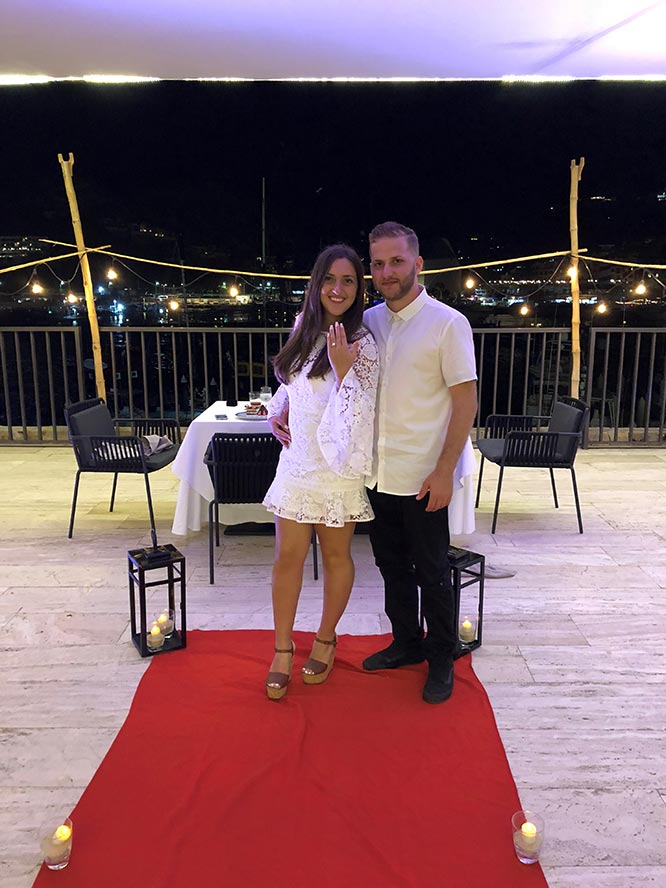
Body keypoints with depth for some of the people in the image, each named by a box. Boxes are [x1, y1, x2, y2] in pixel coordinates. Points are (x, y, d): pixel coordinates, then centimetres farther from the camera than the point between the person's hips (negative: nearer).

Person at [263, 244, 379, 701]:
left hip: (339, 464, -4)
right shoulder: (304, 327, 7)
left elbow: (362, 414, -15)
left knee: (336, 556, 11)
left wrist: (343, 370, -25)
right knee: (288, 557, 7)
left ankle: (326, 639, 32)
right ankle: (283, 649, 22)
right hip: (297, 461, 5)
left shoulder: (361, 344, -11)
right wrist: (277, 409, 6)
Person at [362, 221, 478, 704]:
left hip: (423, 478, -5)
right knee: (392, 565, 18)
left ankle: (441, 660, 28)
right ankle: (407, 643, 38)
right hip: (379, 473, 6)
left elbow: (466, 401, -11)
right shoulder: (368, 321, 7)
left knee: (431, 573, 8)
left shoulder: (448, 323, -9)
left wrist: (444, 471, -16)